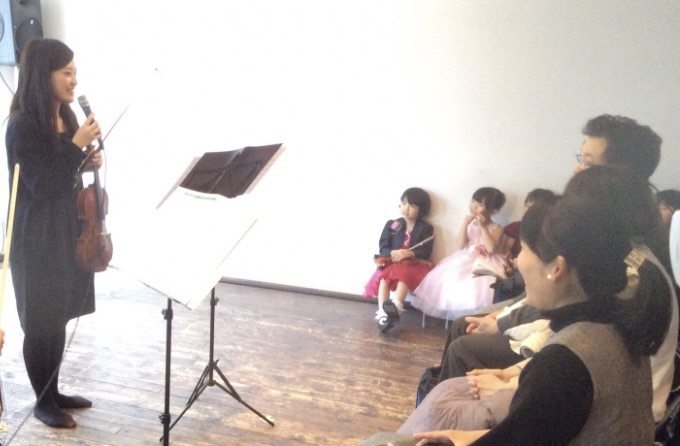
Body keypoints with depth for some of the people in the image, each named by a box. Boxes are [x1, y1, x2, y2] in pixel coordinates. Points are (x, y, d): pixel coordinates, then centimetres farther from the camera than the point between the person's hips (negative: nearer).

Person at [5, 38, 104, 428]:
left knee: (58, 319, 17)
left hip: (69, 234, 8)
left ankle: (53, 392, 33)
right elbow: (43, 187, -20)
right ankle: (43, 402, 23)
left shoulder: (67, 117, 6)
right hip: (39, 242, -8)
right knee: (42, 324, 6)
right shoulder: (23, 126, -17)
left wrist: (91, 161, -2)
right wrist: (77, 146, -24)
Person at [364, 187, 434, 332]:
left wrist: (409, 253, -23)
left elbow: (426, 252, -6)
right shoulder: (392, 225, 11)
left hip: (414, 264, -2)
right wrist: (393, 253, -19)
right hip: (391, 262, 3)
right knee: (384, 276, -29)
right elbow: (383, 246, 4)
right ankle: (382, 313, -40)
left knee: (404, 273, -36)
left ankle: (395, 306, -57)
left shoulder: (426, 228, 5)